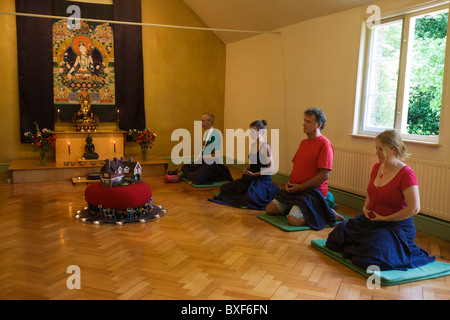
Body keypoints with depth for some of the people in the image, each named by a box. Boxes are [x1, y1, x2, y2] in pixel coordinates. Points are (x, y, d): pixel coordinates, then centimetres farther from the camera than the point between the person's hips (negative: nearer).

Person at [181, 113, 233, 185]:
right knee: (184, 167, 8)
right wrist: (195, 163, 14)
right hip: (204, 162, 9)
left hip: (212, 164, -9)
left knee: (198, 180, -24)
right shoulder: (206, 133, 12)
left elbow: (216, 155, -22)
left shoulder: (214, 134, -18)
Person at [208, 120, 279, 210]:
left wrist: (254, 174, -24)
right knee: (224, 188, 1)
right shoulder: (253, 145, 10)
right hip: (250, 179, 8)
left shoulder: (266, 146, -15)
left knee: (251, 198, -34)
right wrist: (247, 169, 0)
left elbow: (270, 170, -18)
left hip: (263, 180, -8)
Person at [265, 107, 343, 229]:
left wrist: (300, 187, -16)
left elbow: (324, 175, -19)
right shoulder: (303, 142, 15)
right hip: (294, 188, 8)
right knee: (269, 209, 1)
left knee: (293, 220, -25)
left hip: (313, 190, -8)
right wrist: (289, 182, 4)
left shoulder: (324, 144, -13)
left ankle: (326, 214, -4)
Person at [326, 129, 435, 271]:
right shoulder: (377, 166, 5)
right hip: (371, 220, 7)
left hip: (396, 226, -7)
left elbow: (414, 209, -22)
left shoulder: (406, 174, -18)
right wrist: (365, 207, 5)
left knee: (371, 256, -26)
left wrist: (385, 218, -15)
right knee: (337, 236, -5)